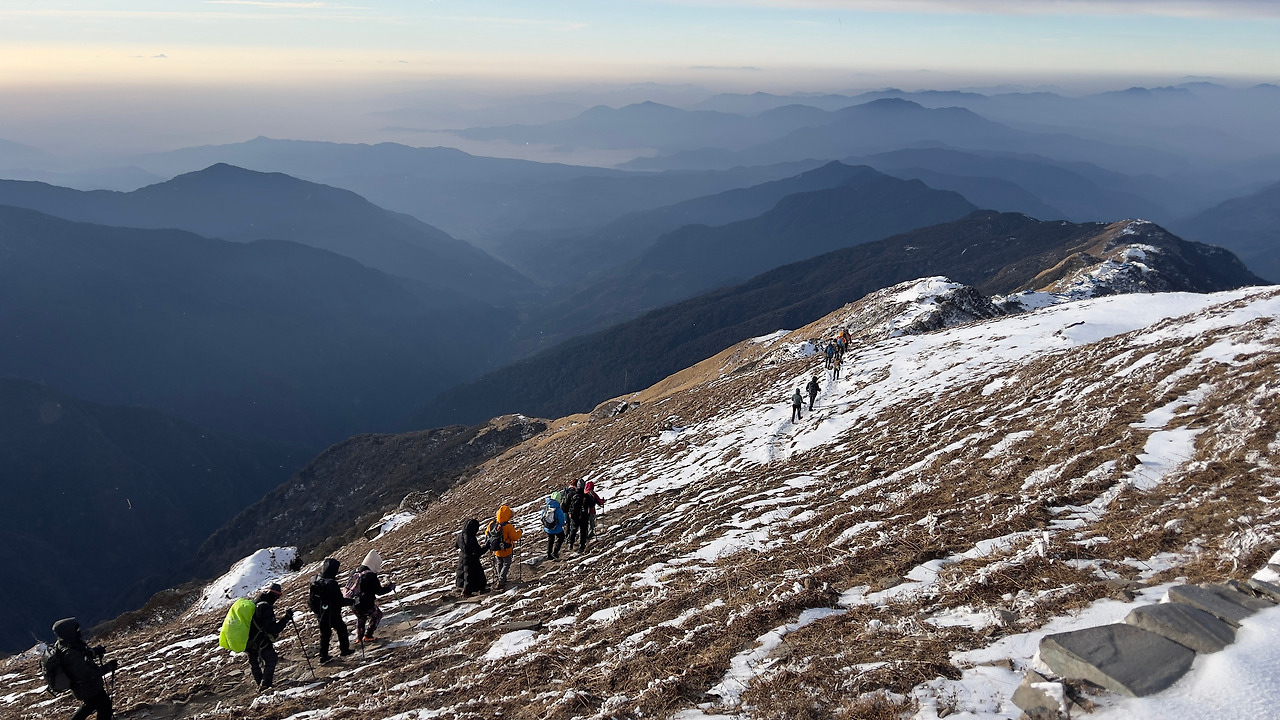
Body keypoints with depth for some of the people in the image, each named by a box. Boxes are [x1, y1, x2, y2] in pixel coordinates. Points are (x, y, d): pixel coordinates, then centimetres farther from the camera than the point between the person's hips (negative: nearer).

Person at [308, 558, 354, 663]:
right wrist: (352, 601, -8)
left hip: (320, 614, 6)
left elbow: (313, 598, 9)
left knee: (324, 634, 20)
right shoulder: (332, 584, -30)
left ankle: (323, 655, 25)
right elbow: (340, 601, -24)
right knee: (342, 630, 17)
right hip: (333, 615, -6)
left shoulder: (315, 581, -8)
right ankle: (344, 649, 30)